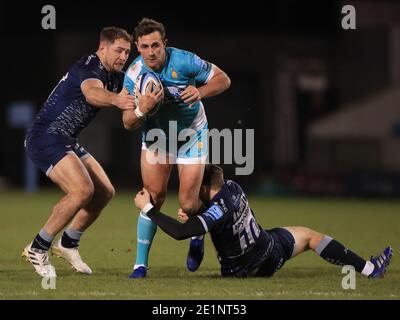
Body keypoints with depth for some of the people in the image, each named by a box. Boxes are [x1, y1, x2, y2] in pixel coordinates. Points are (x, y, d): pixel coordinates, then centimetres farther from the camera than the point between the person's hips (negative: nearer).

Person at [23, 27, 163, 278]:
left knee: (105, 192, 10)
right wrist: (116, 100, -66)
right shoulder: (89, 68, -20)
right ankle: (38, 249, -14)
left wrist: (147, 102, -24)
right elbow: (92, 93, -43)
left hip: (66, 141, 10)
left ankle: (68, 244, 26)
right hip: (46, 137, -10)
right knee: (82, 189, -25)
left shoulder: (115, 77, 10)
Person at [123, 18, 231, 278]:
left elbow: (223, 80, -15)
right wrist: (142, 110, -39)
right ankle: (141, 263, -1)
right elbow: (128, 123, -16)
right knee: (154, 196, -9)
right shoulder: (134, 74, -19)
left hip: (192, 134, -2)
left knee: (188, 204, -7)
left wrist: (200, 92, -34)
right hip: (156, 135, 2)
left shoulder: (184, 61, -27)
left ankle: (198, 236, 30)